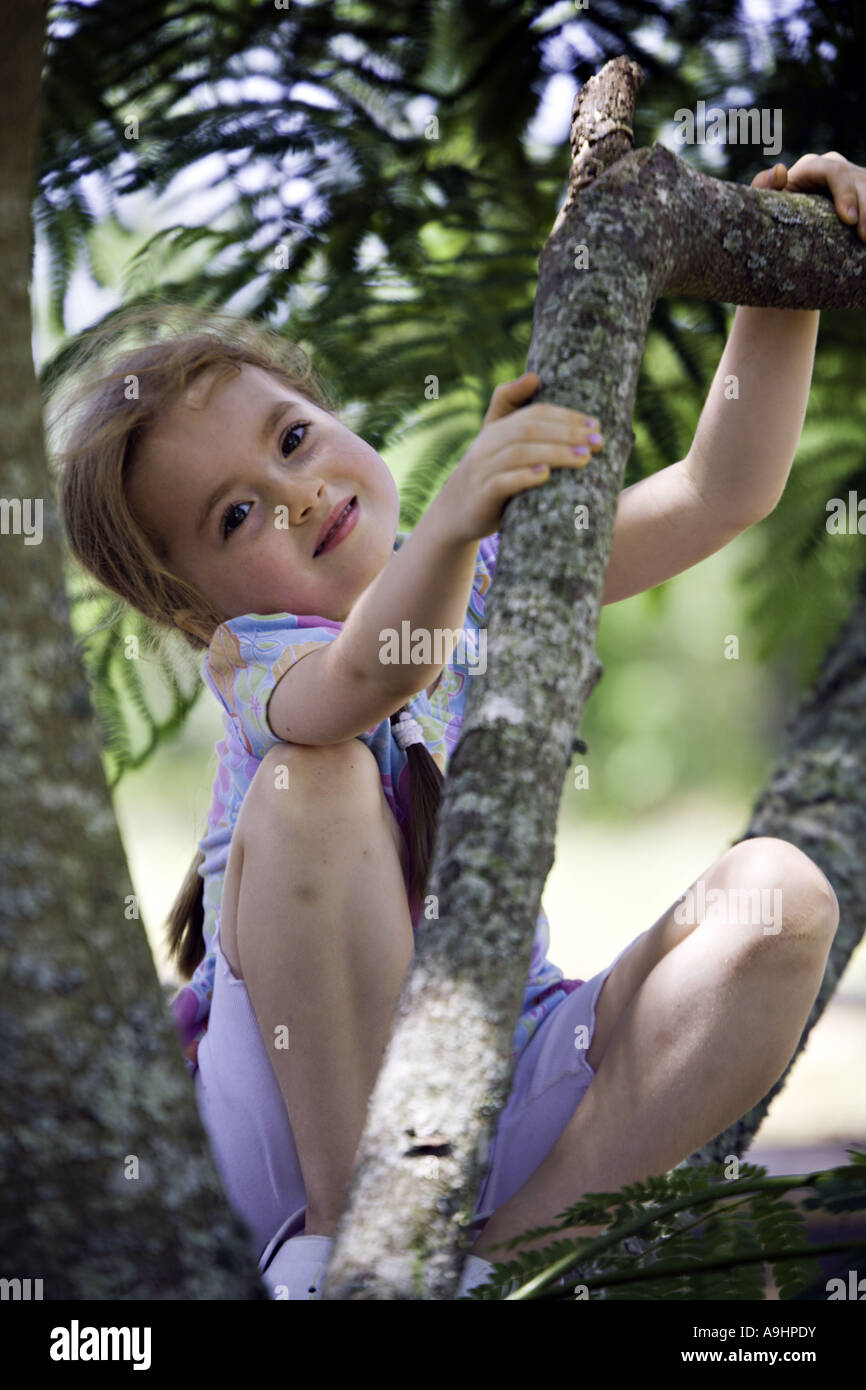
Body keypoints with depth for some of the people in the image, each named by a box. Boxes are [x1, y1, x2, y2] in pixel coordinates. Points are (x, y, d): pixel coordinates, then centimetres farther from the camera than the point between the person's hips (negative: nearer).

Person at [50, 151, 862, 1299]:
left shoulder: (492, 575, 6)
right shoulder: (253, 657, -11)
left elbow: (721, 493, 3)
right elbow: (370, 673, -36)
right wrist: (452, 522, -55)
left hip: (509, 1084, 4)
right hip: (312, 1109, -4)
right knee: (310, 786, -29)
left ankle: (505, 1240, -23)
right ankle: (335, 1236, -22)